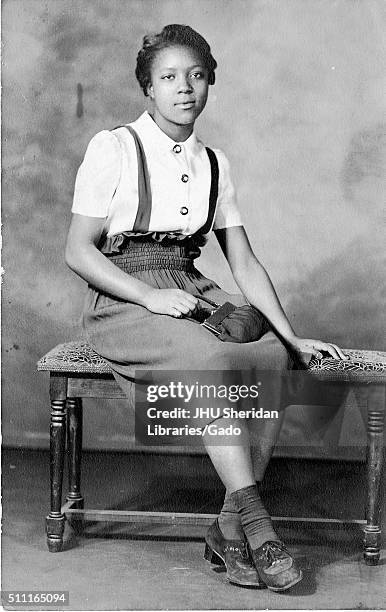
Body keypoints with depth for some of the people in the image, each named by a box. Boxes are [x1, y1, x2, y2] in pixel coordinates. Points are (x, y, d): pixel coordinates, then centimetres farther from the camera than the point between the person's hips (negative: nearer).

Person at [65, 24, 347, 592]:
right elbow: (79, 251, -6)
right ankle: (256, 525, -28)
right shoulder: (113, 148, -2)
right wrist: (149, 294, -19)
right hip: (123, 301, -5)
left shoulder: (213, 163, 13)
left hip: (192, 291, 5)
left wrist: (291, 335, 1)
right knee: (211, 359, -34)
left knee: (270, 356, -25)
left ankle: (230, 529, -19)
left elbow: (244, 262, 11)